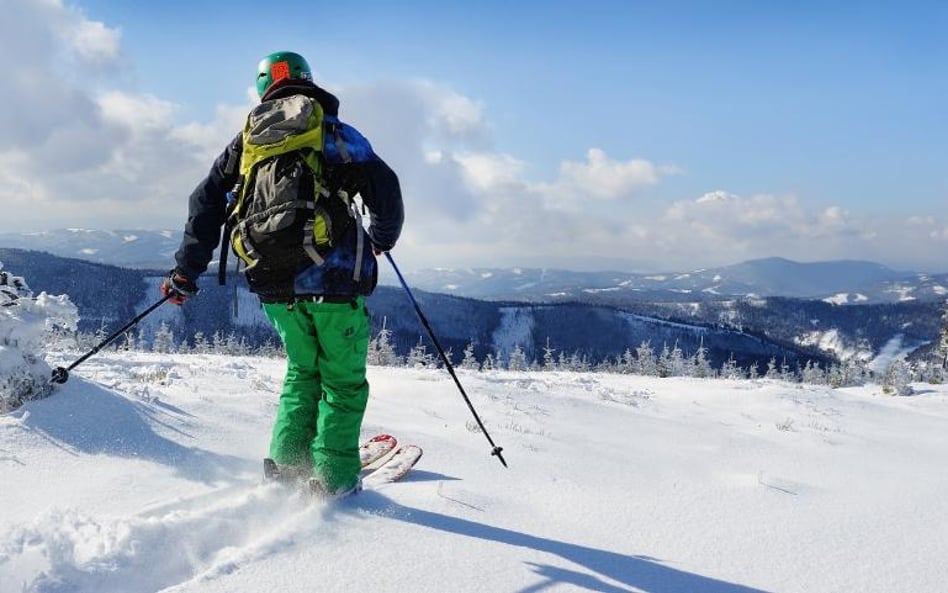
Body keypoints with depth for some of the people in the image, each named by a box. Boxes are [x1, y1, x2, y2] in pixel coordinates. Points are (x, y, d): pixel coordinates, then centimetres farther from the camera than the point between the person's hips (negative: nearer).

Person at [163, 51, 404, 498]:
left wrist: (186, 270, 12)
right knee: (343, 381, 7)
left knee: (302, 371, 22)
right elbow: (384, 188, -5)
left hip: (274, 285, 4)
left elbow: (207, 200, 9)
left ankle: (286, 464, 15)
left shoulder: (248, 138, 13)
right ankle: (335, 477, 3)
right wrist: (383, 238, 14)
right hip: (333, 278, -4)